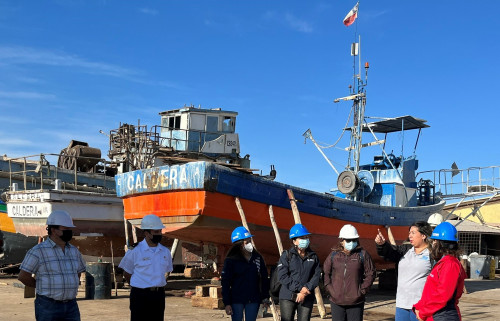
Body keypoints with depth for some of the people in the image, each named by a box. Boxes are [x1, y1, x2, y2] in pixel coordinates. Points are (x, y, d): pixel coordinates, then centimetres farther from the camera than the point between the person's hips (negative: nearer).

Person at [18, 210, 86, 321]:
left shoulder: (74, 251, 10)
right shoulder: (38, 251, -8)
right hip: (48, 307, -5)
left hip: (71, 307, 5)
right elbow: (23, 276, -7)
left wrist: (70, 287, 12)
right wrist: (44, 287, 2)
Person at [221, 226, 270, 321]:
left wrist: (265, 297, 7)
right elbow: (225, 283, -6)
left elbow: (264, 278, 11)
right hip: (236, 300, -3)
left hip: (254, 300, 3)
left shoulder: (258, 258, 4)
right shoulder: (231, 260, -6)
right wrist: (227, 303, -10)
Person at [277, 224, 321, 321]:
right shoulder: (286, 256, 0)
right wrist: (300, 288, -16)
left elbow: (316, 276, 2)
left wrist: (306, 290, -13)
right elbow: (282, 276, -9)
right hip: (288, 297, -3)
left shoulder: (313, 257, 10)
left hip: (307, 298, 3)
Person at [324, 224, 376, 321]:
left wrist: (362, 290, -6)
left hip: (356, 302, -1)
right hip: (336, 301, 2)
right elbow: (325, 272, 10)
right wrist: (330, 289, 0)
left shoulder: (363, 254, 0)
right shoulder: (334, 255, 4)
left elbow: (370, 274, 1)